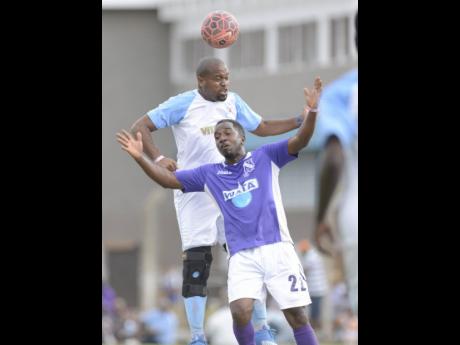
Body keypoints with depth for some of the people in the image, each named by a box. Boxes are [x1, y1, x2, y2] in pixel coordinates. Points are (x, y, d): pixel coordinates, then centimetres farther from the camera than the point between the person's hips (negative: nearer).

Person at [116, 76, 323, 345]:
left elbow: (300, 141, -5)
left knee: (298, 317, -5)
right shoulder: (210, 174, 14)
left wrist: (311, 113, -23)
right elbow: (168, 179, 14)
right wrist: (140, 157, 0)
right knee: (240, 312, -20)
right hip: (242, 255, 2)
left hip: (277, 249, -2)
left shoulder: (265, 158, 6)